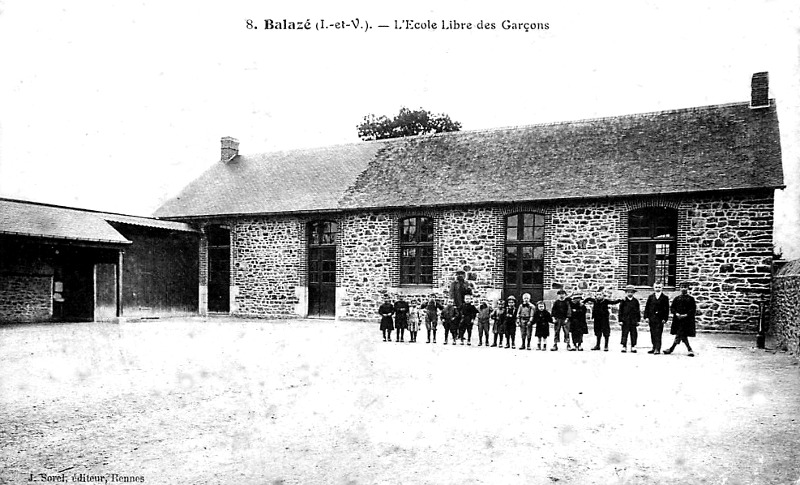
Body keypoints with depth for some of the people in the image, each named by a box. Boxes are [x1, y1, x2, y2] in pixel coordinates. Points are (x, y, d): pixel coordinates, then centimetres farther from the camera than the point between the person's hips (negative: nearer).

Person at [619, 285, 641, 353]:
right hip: (625, 320, -2)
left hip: (633, 320, 2)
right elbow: (620, 311, 1)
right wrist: (620, 320, -3)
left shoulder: (635, 301, 6)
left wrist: (638, 320, 7)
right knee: (624, 333, 0)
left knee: (634, 334, 4)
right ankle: (624, 347, 7)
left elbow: (638, 311, 10)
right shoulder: (623, 301, 1)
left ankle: (633, 347, 13)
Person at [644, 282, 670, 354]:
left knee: (658, 334, -6)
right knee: (653, 334, 8)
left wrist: (665, 318, -7)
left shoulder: (665, 298, 2)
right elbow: (647, 307, 9)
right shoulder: (651, 297, 10)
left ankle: (657, 349, -5)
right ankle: (654, 348, 16)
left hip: (660, 319, -3)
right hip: (652, 318, 3)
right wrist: (646, 316, 1)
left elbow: (666, 309, 1)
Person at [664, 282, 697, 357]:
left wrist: (686, 315, -16)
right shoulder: (677, 298, 10)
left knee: (679, 335, -7)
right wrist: (676, 314, -10)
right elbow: (673, 308, 8)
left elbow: (693, 310, -4)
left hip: (687, 319, -3)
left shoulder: (691, 299, 1)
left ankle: (671, 349, -1)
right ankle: (690, 350, 13)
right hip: (677, 319, 3)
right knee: (682, 336, 3)